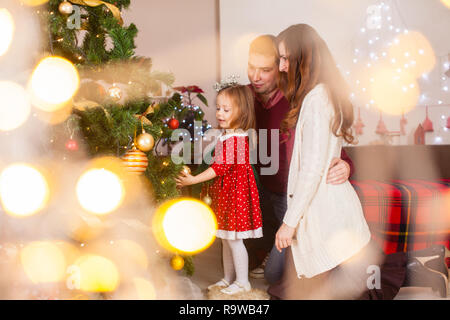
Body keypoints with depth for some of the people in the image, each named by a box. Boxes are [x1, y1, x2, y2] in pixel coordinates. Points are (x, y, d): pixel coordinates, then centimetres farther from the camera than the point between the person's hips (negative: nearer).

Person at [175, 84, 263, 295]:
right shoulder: (225, 136, 10)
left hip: (236, 192, -10)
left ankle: (242, 282, 12)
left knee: (234, 239, -1)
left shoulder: (235, 139, -21)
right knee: (226, 239, 17)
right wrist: (210, 190, 19)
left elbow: (221, 167, -25)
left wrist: (194, 180, -23)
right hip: (224, 192, 10)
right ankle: (228, 278, 28)